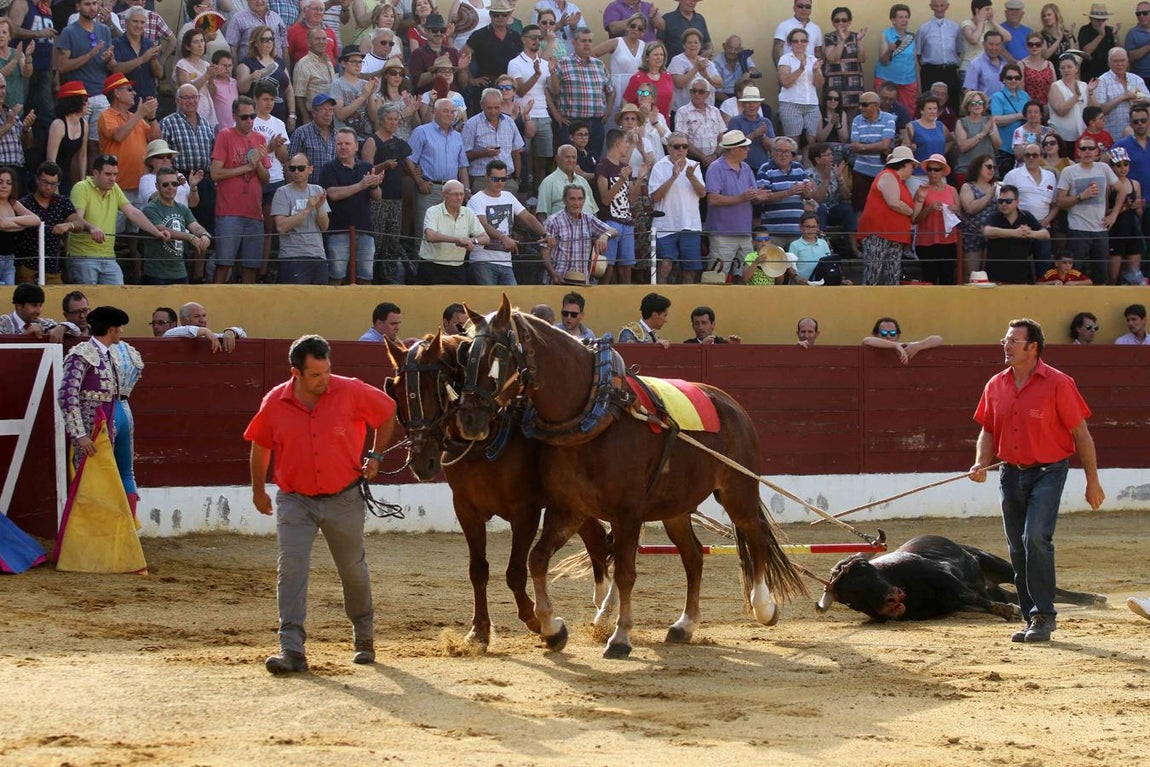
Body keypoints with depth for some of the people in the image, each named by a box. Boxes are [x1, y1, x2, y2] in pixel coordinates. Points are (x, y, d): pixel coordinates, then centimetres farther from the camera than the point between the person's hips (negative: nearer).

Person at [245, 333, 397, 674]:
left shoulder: (351, 392, -12)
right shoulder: (275, 403, -8)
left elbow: (388, 411, 5)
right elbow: (260, 446, 9)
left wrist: (375, 455, 4)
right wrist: (258, 490, 16)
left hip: (343, 499, 0)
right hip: (294, 501, 0)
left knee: (353, 570, 14)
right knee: (291, 567, -15)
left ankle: (364, 639, 36)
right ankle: (291, 649, -20)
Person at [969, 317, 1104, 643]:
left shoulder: (1057, 384, -9)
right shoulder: (996, 386, 6)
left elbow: (1081, 434, -5)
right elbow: (988, 431, 16)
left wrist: (1092, 481, -5)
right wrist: (981, 464, -2)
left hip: (1048, 472, -6)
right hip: (1011, 474, 6)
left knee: (1036, 537, -22)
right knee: (1018, 548, 8)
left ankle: (1043, 617, -14)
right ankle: (1032, 620, 19)